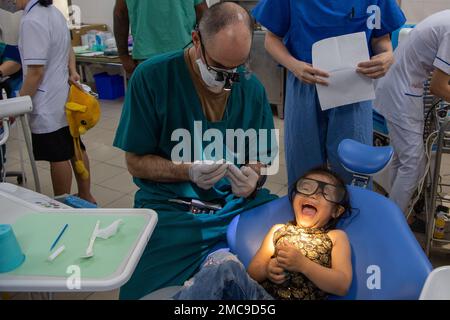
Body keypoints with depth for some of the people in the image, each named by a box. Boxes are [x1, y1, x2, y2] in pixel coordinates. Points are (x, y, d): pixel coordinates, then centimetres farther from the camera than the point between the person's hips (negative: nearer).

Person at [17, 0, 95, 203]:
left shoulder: (31, 21, -19)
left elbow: (35, 72, -22)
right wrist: (72, 71, 8)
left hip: (48, 104, -9)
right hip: (66, 98, 9)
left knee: (58, 157, 1)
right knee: (75, 148, 16)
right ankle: (85, 196, 30)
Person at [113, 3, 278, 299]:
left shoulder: (252, 87, 2)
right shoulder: (152, 77, -8)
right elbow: (136, 162, -4)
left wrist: (253, 177, -10)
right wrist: (188, 172, -20)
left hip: (238, 204, 3)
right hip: (170, 207, -2)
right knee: (146, 283, -25)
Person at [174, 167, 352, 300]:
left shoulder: (336, 237, 14)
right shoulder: (279, 230, 21)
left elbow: (342, 286, 1)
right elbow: (251, 273, 17)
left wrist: (302, 264, -11)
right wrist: (267, 269, -6)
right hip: (260, 294, 4)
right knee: (223, 259, -29)